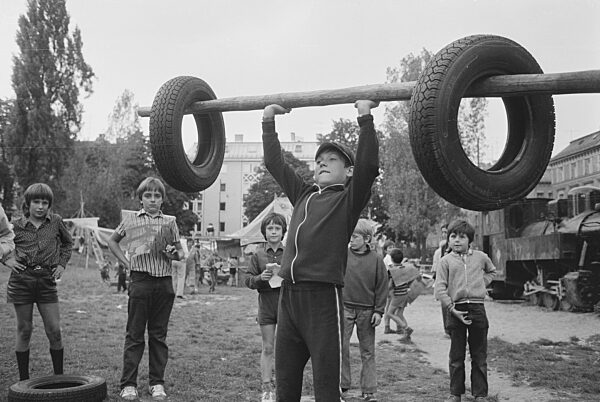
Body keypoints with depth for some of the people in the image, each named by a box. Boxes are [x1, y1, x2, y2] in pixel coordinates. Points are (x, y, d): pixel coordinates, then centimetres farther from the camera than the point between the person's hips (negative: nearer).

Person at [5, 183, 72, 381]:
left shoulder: (56, 222, 4)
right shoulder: (16, 226, 1)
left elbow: (67, 242, 21)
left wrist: (62, 264, 10)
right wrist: (7, 259, -1)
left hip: (47, 281, 1)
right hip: (21, 281, -1)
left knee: (54, 330, -1)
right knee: (24, 330, 5)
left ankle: (59, 377, 12)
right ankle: (24, 379, 15)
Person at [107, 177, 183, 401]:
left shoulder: (170, 222, 11)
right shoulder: (131, 220, 8)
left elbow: (180, 252, 16)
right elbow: (112, 241, 22)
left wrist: (175, 254, -7)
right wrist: (125, 262, 9)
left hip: (164, 282, 2)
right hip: (140, 280, -2)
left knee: (159, 334, 7)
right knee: (134, 334, 0)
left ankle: (157, 383, 14)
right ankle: (128, 384, 6)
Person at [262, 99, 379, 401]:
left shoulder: (349, 199, 5)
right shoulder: (303, 194, 19)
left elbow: (368, 164, -11)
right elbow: (274, 162, 23)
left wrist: (365, 117, -12)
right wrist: (268, 121, 23)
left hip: (323, 297, -5)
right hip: (288, 295, 5)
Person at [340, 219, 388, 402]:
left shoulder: (376, 259, 0)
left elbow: (382, 286, 2)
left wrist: (378, 311, -3)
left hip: (367, 310, 0)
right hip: (345, 307, 0)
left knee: (368, 352, 6)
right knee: (341, 347, -3)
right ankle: (342, 386, 9)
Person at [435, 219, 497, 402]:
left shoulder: (481, 257, 7)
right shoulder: (446, 261, 1)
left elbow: (492, 271, 28)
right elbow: (440, 289, -5)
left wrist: (482, 283, 10)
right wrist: (452, 309, -14)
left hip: (477, 309, 1)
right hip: (456, 310, -1)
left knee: (479, 356, 7)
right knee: (456, 357, 8)